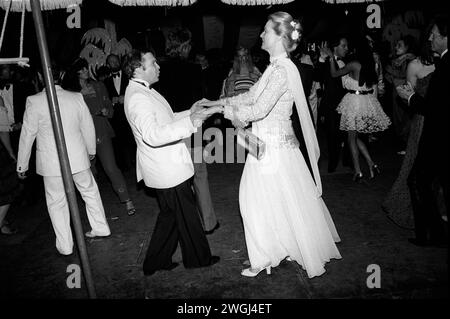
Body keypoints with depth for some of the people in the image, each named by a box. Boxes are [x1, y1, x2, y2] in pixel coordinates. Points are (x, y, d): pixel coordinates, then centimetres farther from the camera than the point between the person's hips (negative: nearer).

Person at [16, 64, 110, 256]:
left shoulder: (34, 102, -11)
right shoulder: (76, 98, -4)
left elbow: (27, 135, -6)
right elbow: (88, 127, 5)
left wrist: (22, 165, 4)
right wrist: (91, 150, 21)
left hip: (51, 162, -2)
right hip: (78, 157, 2)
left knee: (57, 203, 10)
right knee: (90, 191, 20)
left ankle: (65, 246, 19)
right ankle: (100, 228, 32)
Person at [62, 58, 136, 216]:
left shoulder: (98, 86, 6)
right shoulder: (70, 92, 1)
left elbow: (109, 107, 10)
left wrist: (106, 111, -11)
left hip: (101, 132, 0)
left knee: (111, 168, -7)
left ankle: (127, 201, 0)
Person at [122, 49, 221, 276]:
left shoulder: (144, 91, 14)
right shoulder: (137, 97, -21)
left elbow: (163, 120, 23)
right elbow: (152, 134, -35)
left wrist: (189, 113, 11)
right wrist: (190, 122, -39)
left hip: (168, 167, 10)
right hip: (167, 171, -10)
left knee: (170, 215, 20)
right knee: (187, 216, 6)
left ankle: (156, 262, 32)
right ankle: (199, 258, 27)